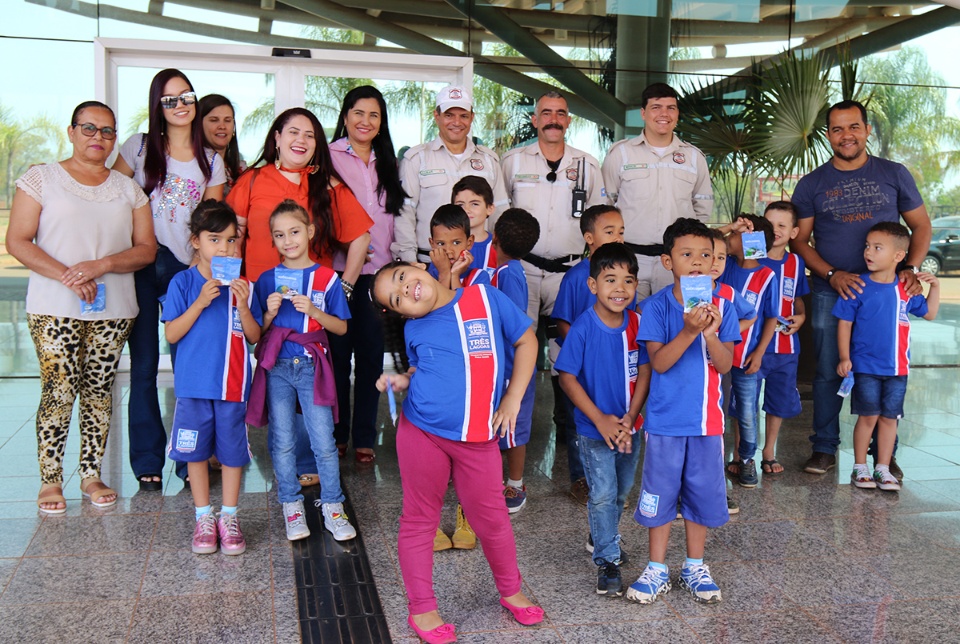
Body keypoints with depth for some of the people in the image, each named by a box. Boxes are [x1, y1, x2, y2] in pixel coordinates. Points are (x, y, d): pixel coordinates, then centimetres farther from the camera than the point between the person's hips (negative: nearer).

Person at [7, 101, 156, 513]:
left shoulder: (128, 189, 12)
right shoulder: (41, 179, 4)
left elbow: (146, 248, 6)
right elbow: (17, 241, -3)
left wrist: (100, 266, -11)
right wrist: (65, 274, -16)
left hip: (113, 309, 3)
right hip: (54, 309, -3)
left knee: (99, 389, 6)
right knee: (58, 390, -6)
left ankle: (91, 475, 16)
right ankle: (50, 480, 6)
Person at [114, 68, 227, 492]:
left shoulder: (211, 162, 11)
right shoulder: (140, 147, 6)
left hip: (186, 269, 1)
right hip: (141, 268, -1)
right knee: (144, 366, 2)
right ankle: (147, 462, 12)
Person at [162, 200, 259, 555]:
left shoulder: (241, 285, 2)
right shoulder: (183, 282, -3)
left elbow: (254, 336, 1)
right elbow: (171, 334, -8)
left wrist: (243, 306, -15)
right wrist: (199, 303, -19)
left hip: (232, 384, 1)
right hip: (193, 384, -1)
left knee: (232, 450, 8)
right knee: (196, 450, 9)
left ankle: (229, 517, 21)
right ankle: (203, 516, 23)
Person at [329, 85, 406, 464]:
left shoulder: (386, 163, 18)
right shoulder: (330, 157, 2)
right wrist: (349, 247, -12)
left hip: (378, 271, 4)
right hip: (338, 268, -4)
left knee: (371, 355, 5)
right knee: (338, 353, 1)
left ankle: (364, 437, 13)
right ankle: (336, 434, 13)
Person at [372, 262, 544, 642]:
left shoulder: (486, 298, -5)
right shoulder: (415, 329, 1)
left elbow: (526, 341, 4)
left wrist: (512, 398, -2)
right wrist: (401, 382, -4)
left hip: (478, 438, -1)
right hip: (421, 433, 1)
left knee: (491, 517, 11)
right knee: (420, 519, 9)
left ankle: (510, 591, 35)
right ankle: (422, 610, 24)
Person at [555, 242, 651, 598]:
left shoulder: (636, 324, -6)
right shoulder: (583, 328, -18)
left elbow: (644, 371, -1)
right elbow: (567, 377, -15)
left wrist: (629, 419, -10)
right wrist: (601, 420, -16)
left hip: (627, 426, 5)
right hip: (594, 428, -5)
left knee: (622, 492, 19)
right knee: (603, 494, -2)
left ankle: (602, 536, 44)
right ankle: (607, 560, 13)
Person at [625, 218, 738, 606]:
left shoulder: (720, 307, 0)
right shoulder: (657, 307, -7)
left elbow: (725, 365, -6)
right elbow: (659, 362, -14)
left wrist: (710, 334, -24)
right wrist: (689, 331, -28)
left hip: (707, 419, 2)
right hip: (665, 418, -2)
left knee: (702, 493, 12)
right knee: (659, 494, 8)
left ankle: (694, 568, 29)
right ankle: (657, 570, 22)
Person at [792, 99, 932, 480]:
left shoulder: (894, 175, 6)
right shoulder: (812, 184, 5)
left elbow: (921, 225, 10)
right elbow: (799, 240, 4)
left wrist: (911, 269, -7)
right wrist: (832, 274, -11)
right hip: (831, 292, 0)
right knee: (828, 373, 3)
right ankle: (825, 448, 16)